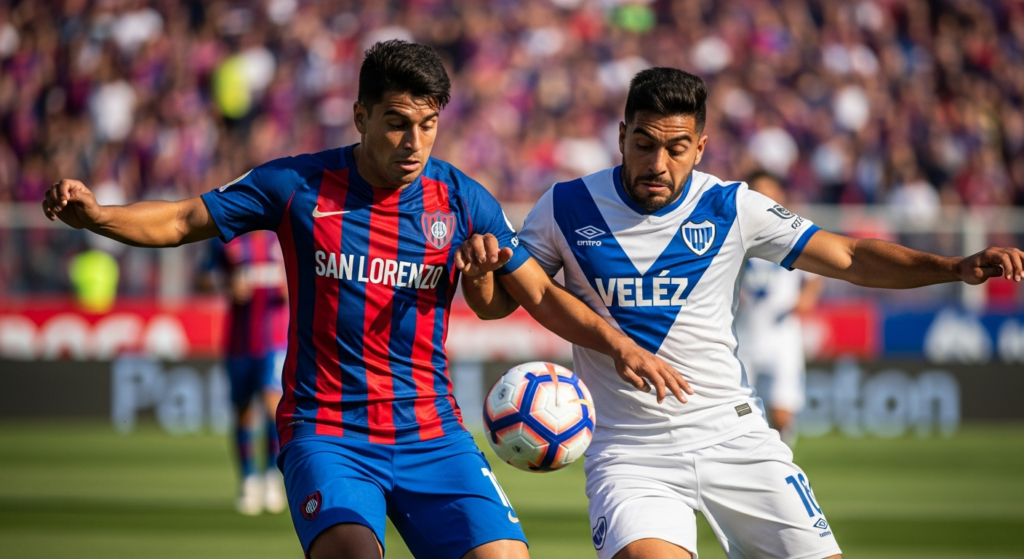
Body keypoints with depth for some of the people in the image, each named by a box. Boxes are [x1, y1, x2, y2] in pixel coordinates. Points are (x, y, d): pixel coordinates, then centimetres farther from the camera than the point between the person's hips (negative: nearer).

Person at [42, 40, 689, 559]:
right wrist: (95, 214, -13)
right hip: (327, 433, -3)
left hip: (433, 435, 3)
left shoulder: (463, 200, 1)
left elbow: (542, 296, 8)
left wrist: (619, 344, -7)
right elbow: (180, 222, 5)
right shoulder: (299, 186, -3)